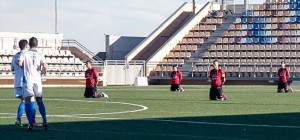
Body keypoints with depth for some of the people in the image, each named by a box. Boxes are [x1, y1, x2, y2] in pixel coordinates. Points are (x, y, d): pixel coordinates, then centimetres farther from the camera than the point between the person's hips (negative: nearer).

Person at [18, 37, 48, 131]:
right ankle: (44, 121, 3)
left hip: (27, 80, -2)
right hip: (37, 80, 2)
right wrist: (41, 73, 8)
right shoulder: (40, 55, 3)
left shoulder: (25, 54, 0)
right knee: (40, 101, 15)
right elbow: (45, 66, -11)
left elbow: (20, 63, -16)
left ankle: (31, 123, -13)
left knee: (29, 102, -3)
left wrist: (23, 67, 6)